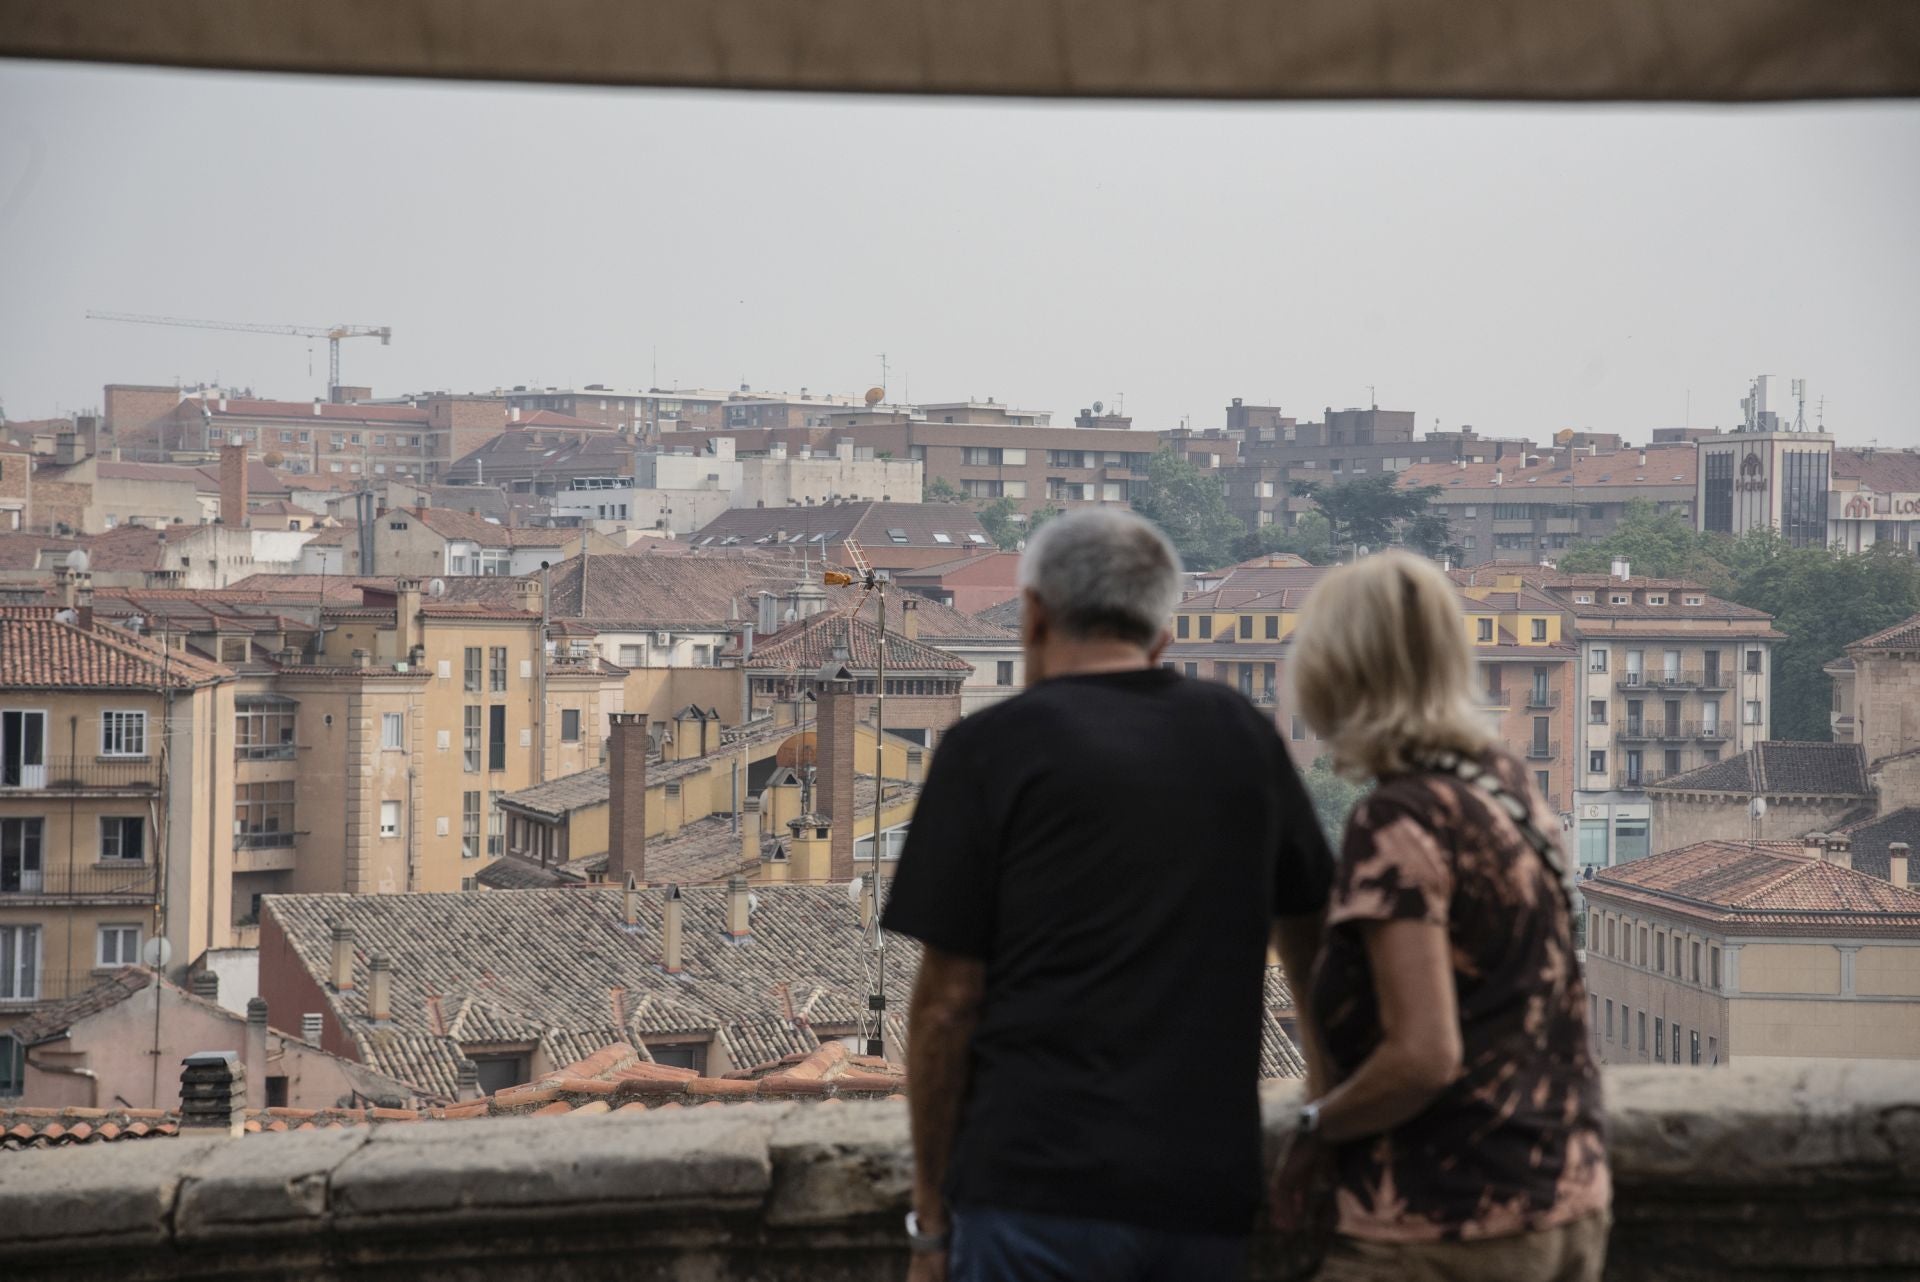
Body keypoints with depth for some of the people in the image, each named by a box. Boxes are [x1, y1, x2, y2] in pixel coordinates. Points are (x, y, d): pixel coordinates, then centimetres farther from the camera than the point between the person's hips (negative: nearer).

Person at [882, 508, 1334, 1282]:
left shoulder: (991, 749, -2)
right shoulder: (1241, 738, 10)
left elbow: (949, 1000, -3)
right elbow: (1309, 935, 23)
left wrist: (931, 1215, 5)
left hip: (1040, 1192, -4)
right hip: (1206, 1194, 4)